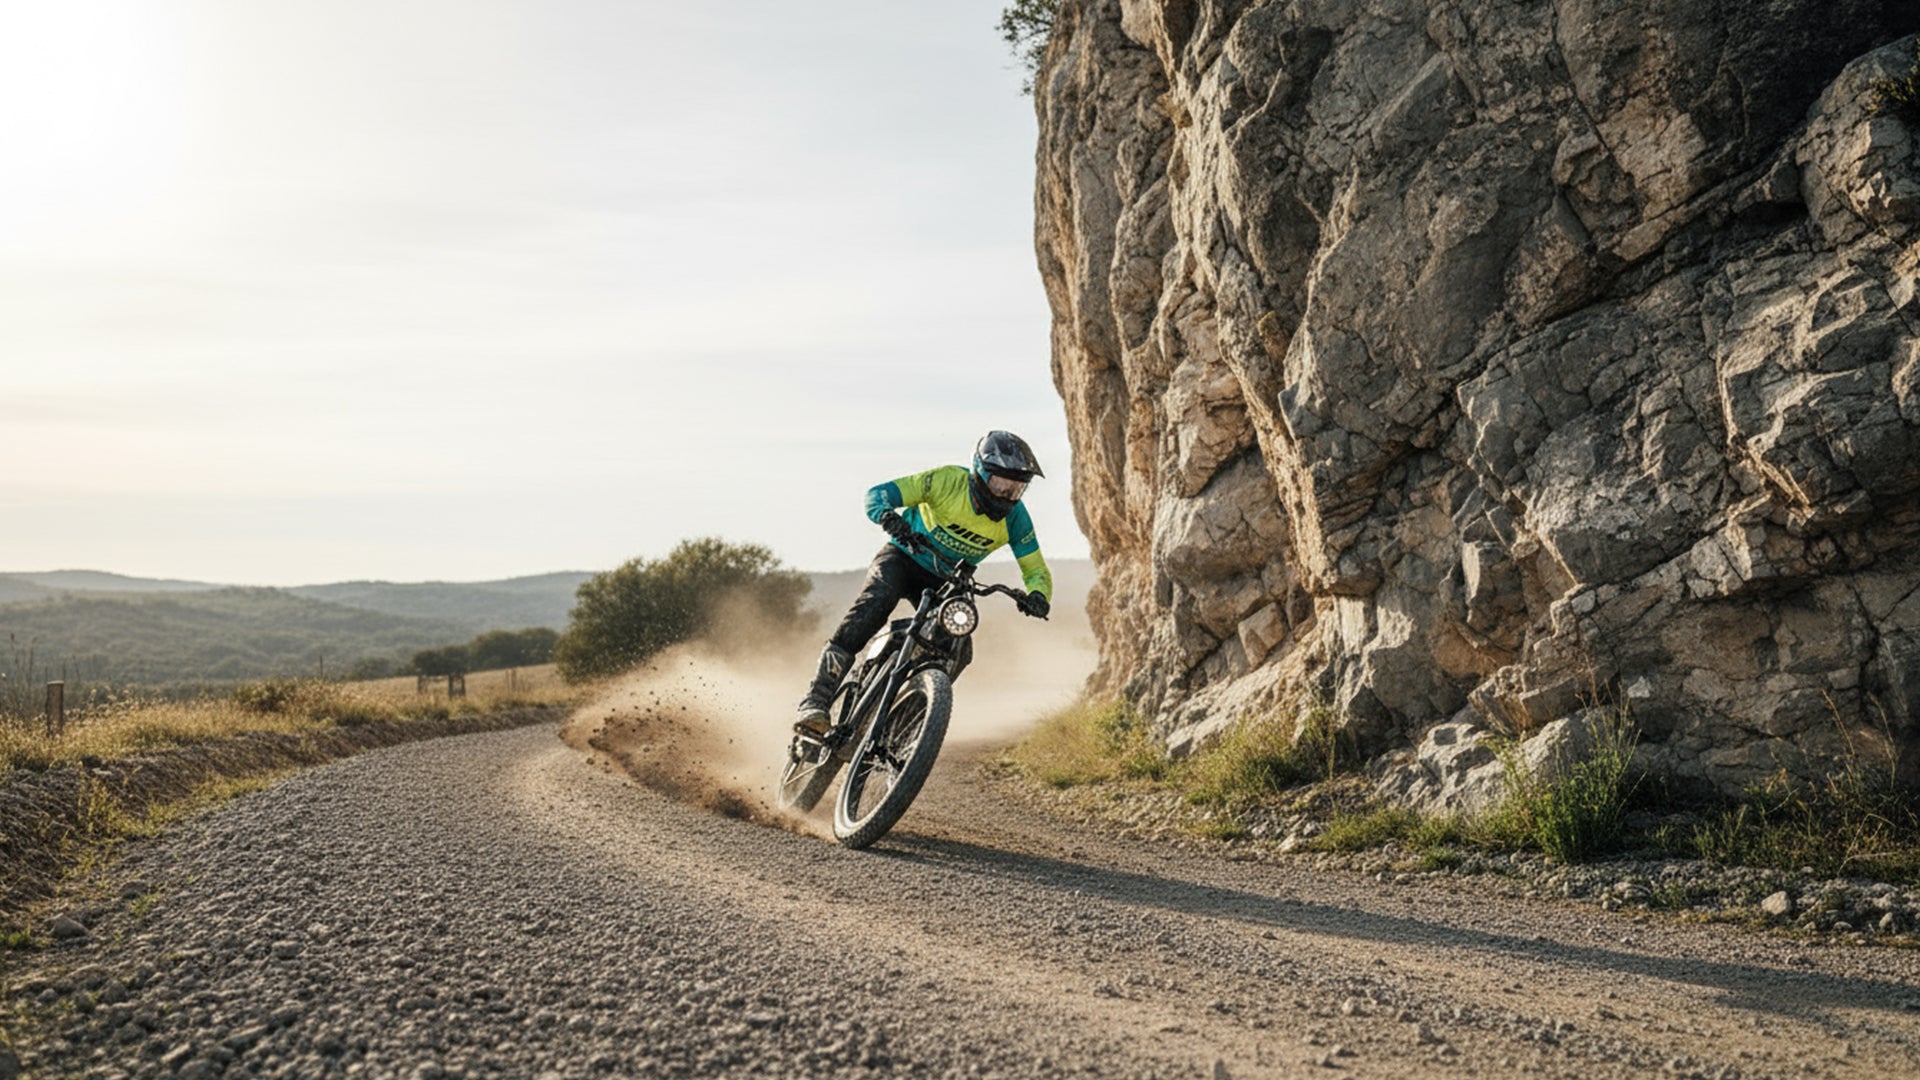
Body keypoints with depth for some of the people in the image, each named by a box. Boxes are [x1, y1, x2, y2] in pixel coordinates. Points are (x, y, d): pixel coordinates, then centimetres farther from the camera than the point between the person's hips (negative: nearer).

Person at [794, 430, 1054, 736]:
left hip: (944, 583, 4)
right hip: (902, 558, -4)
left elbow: (1035, 569, -4)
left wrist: (1038, 595, -29)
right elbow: (878, 493, -23)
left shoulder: (1015, 518, -13)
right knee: (874, 604, -32)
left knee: (959, 651, -17)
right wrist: (889, 517, -47)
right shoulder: (949, 480, -22)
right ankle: (815, 702, -37)